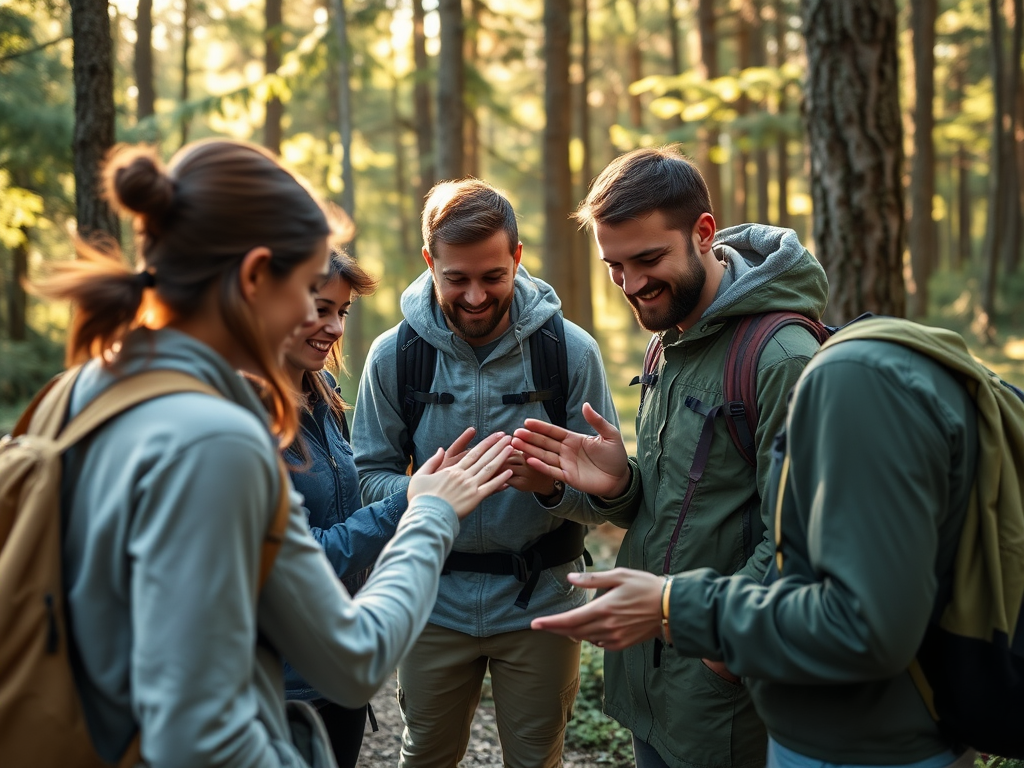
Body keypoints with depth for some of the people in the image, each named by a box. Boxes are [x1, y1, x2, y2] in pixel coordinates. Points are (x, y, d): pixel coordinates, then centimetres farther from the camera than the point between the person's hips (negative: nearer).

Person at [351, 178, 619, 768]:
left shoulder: (572, 350, -11)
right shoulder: (393, 355, -7)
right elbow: (371, 475, -4)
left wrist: (553, 485, -30)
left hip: (539, 601, -1)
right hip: (434, 600, 1)